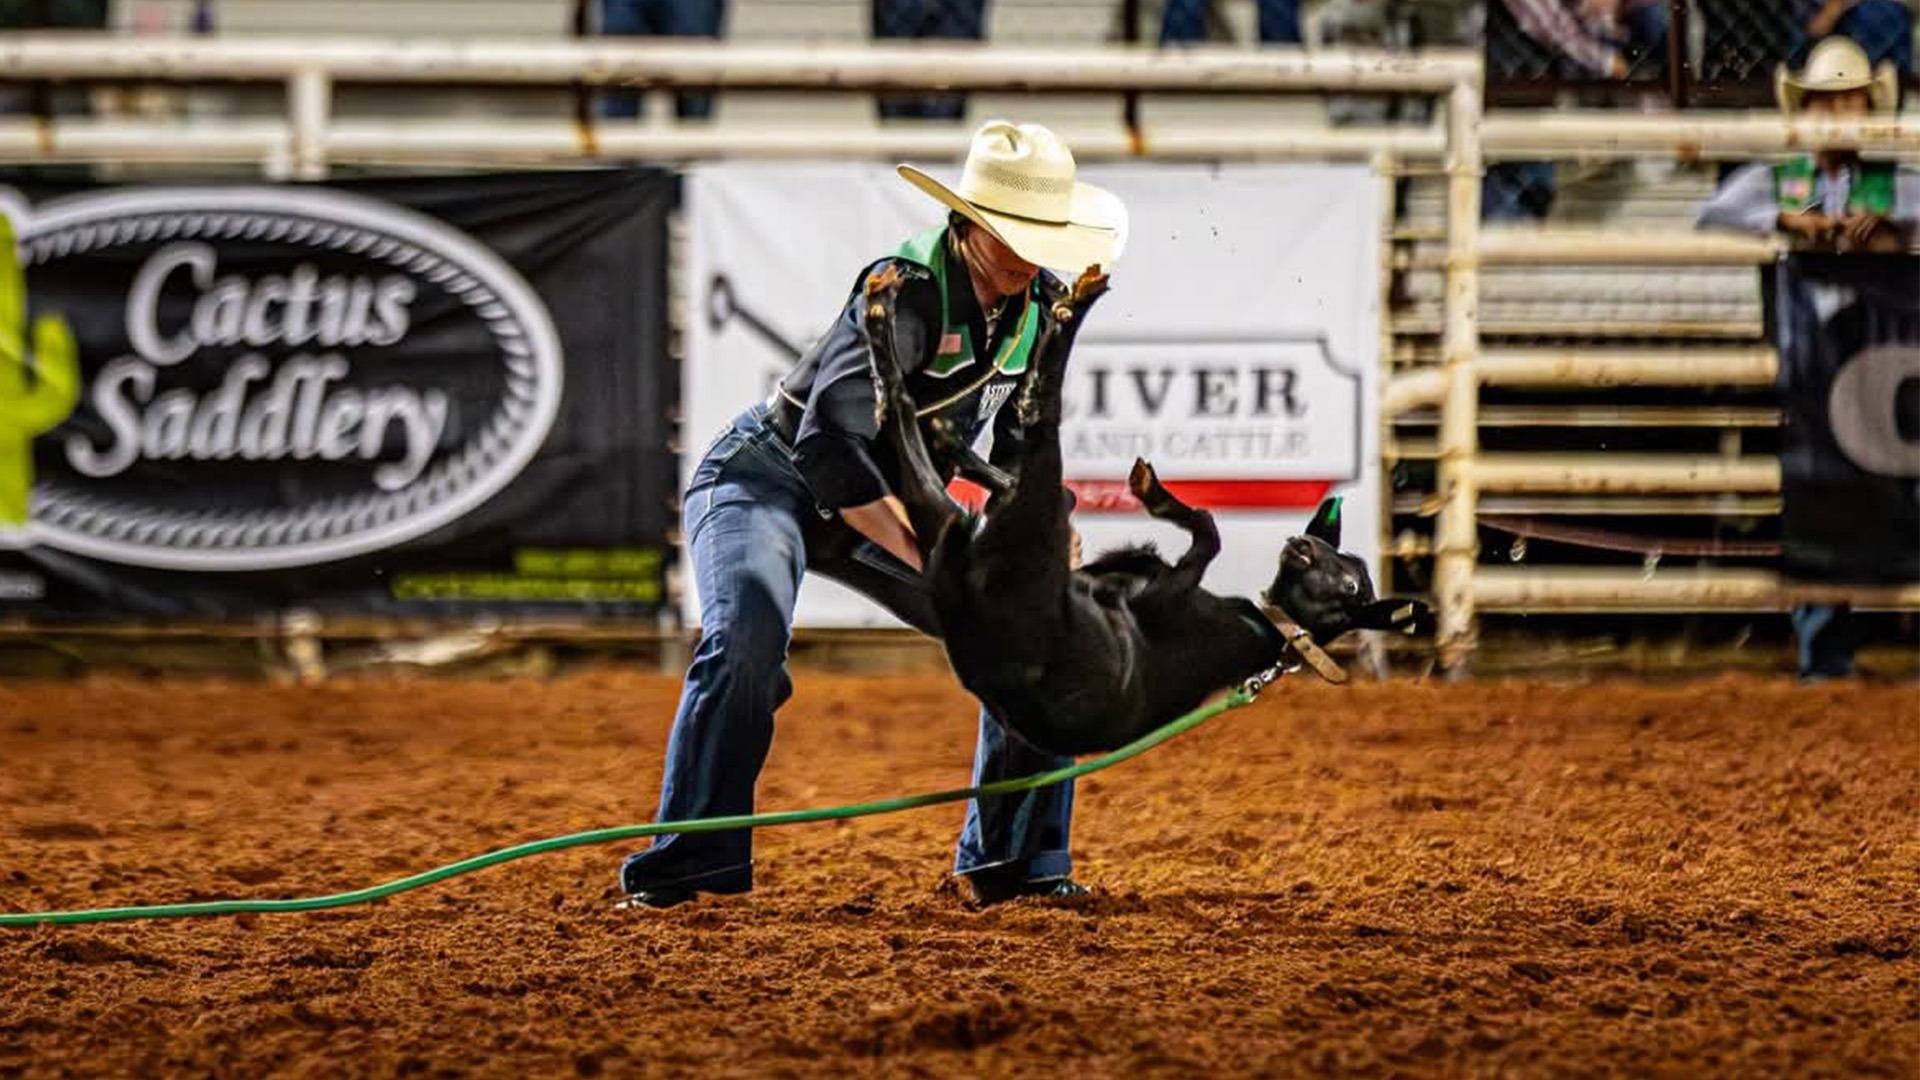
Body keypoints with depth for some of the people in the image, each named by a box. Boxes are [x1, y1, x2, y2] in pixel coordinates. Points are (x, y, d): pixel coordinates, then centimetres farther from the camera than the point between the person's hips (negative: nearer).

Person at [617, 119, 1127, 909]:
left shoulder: (1038, 307, -6)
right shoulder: (908, 291, -30)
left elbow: (1018, 449, 9)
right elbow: (827, 445, -40)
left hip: (883, 501, 8)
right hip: (766, 479, -8)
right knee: (749, 631, -34)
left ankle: (1011, 860, 8)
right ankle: (684, 865, -25)